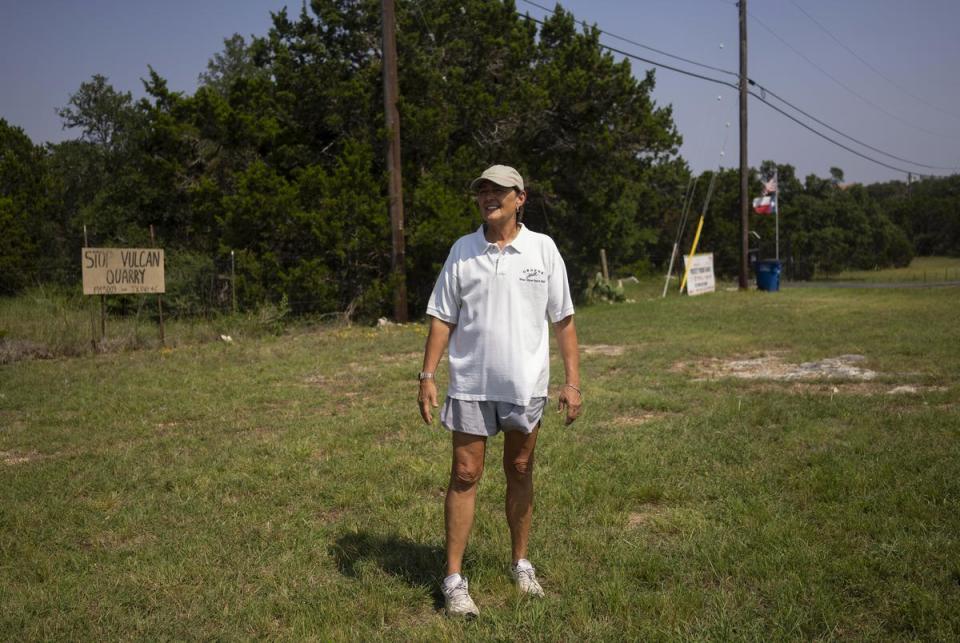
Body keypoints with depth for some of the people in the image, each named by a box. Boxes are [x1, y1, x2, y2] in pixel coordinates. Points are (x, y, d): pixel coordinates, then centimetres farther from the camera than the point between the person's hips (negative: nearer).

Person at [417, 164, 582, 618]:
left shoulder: (543, 248, -1)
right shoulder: (462, 249, 1)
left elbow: (563, 320, 0)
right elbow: (442, 319, 2)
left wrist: (573, 381, -5)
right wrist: (427, 376, -5)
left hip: (526, 384, 0)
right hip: (470, 384, 0)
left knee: (520, 473, 12)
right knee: (464, 475, 0)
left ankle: (521, 563, 28)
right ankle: (454, 579, 7)